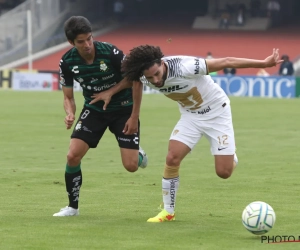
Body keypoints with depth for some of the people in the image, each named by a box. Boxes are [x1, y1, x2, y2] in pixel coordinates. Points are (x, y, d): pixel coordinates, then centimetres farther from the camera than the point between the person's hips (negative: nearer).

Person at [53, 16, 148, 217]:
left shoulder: (111, 53, -26)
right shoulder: (67, 62, -16)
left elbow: (136, 81, -15)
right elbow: (68, 97, -2)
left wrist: (134, 117, -15)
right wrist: (70, 114, -25)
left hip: (123, 109, -3)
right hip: (94, 109, 3)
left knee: (131, 166, -10)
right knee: (73, 155, -14)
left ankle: (138, 154, 30)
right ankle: (72, 206, 4)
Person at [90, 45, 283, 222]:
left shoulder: (185, 68, -37)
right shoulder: (146, 77, -18)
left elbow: (226, 62, -33)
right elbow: (131, 79, 10)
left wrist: (264, 63, -33)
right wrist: (110, 92, 12)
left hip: (216, 112, -4)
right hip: (191, 115, 5)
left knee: (224, 172, -9)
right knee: (172, 158, -14)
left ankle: (230, 153, 28)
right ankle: (168, 211, 2)